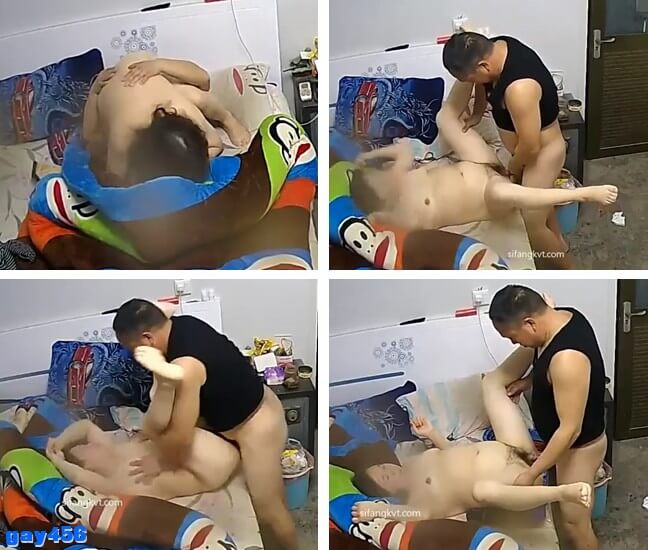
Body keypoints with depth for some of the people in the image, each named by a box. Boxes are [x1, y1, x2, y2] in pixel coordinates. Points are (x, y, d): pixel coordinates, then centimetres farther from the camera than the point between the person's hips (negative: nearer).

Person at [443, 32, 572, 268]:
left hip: (542, 153, -9)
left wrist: (513, 169, -12)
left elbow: (531, 146, -30)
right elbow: (484, 83, 12)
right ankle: (558, 242, 55)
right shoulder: (497, 47, -14)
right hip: (529, 147, 9)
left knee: (532, 226, 4)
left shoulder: (518, 88, -40)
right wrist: (477, 113, 9)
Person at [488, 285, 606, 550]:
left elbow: (570, 429, -31)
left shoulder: (567, 359, -38)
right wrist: (528, 381, -3)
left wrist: (530, 474, -25)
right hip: (565, 439, 9)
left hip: (578, 447, -9)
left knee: (574, 523, 11)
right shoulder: (563, 317, -9)